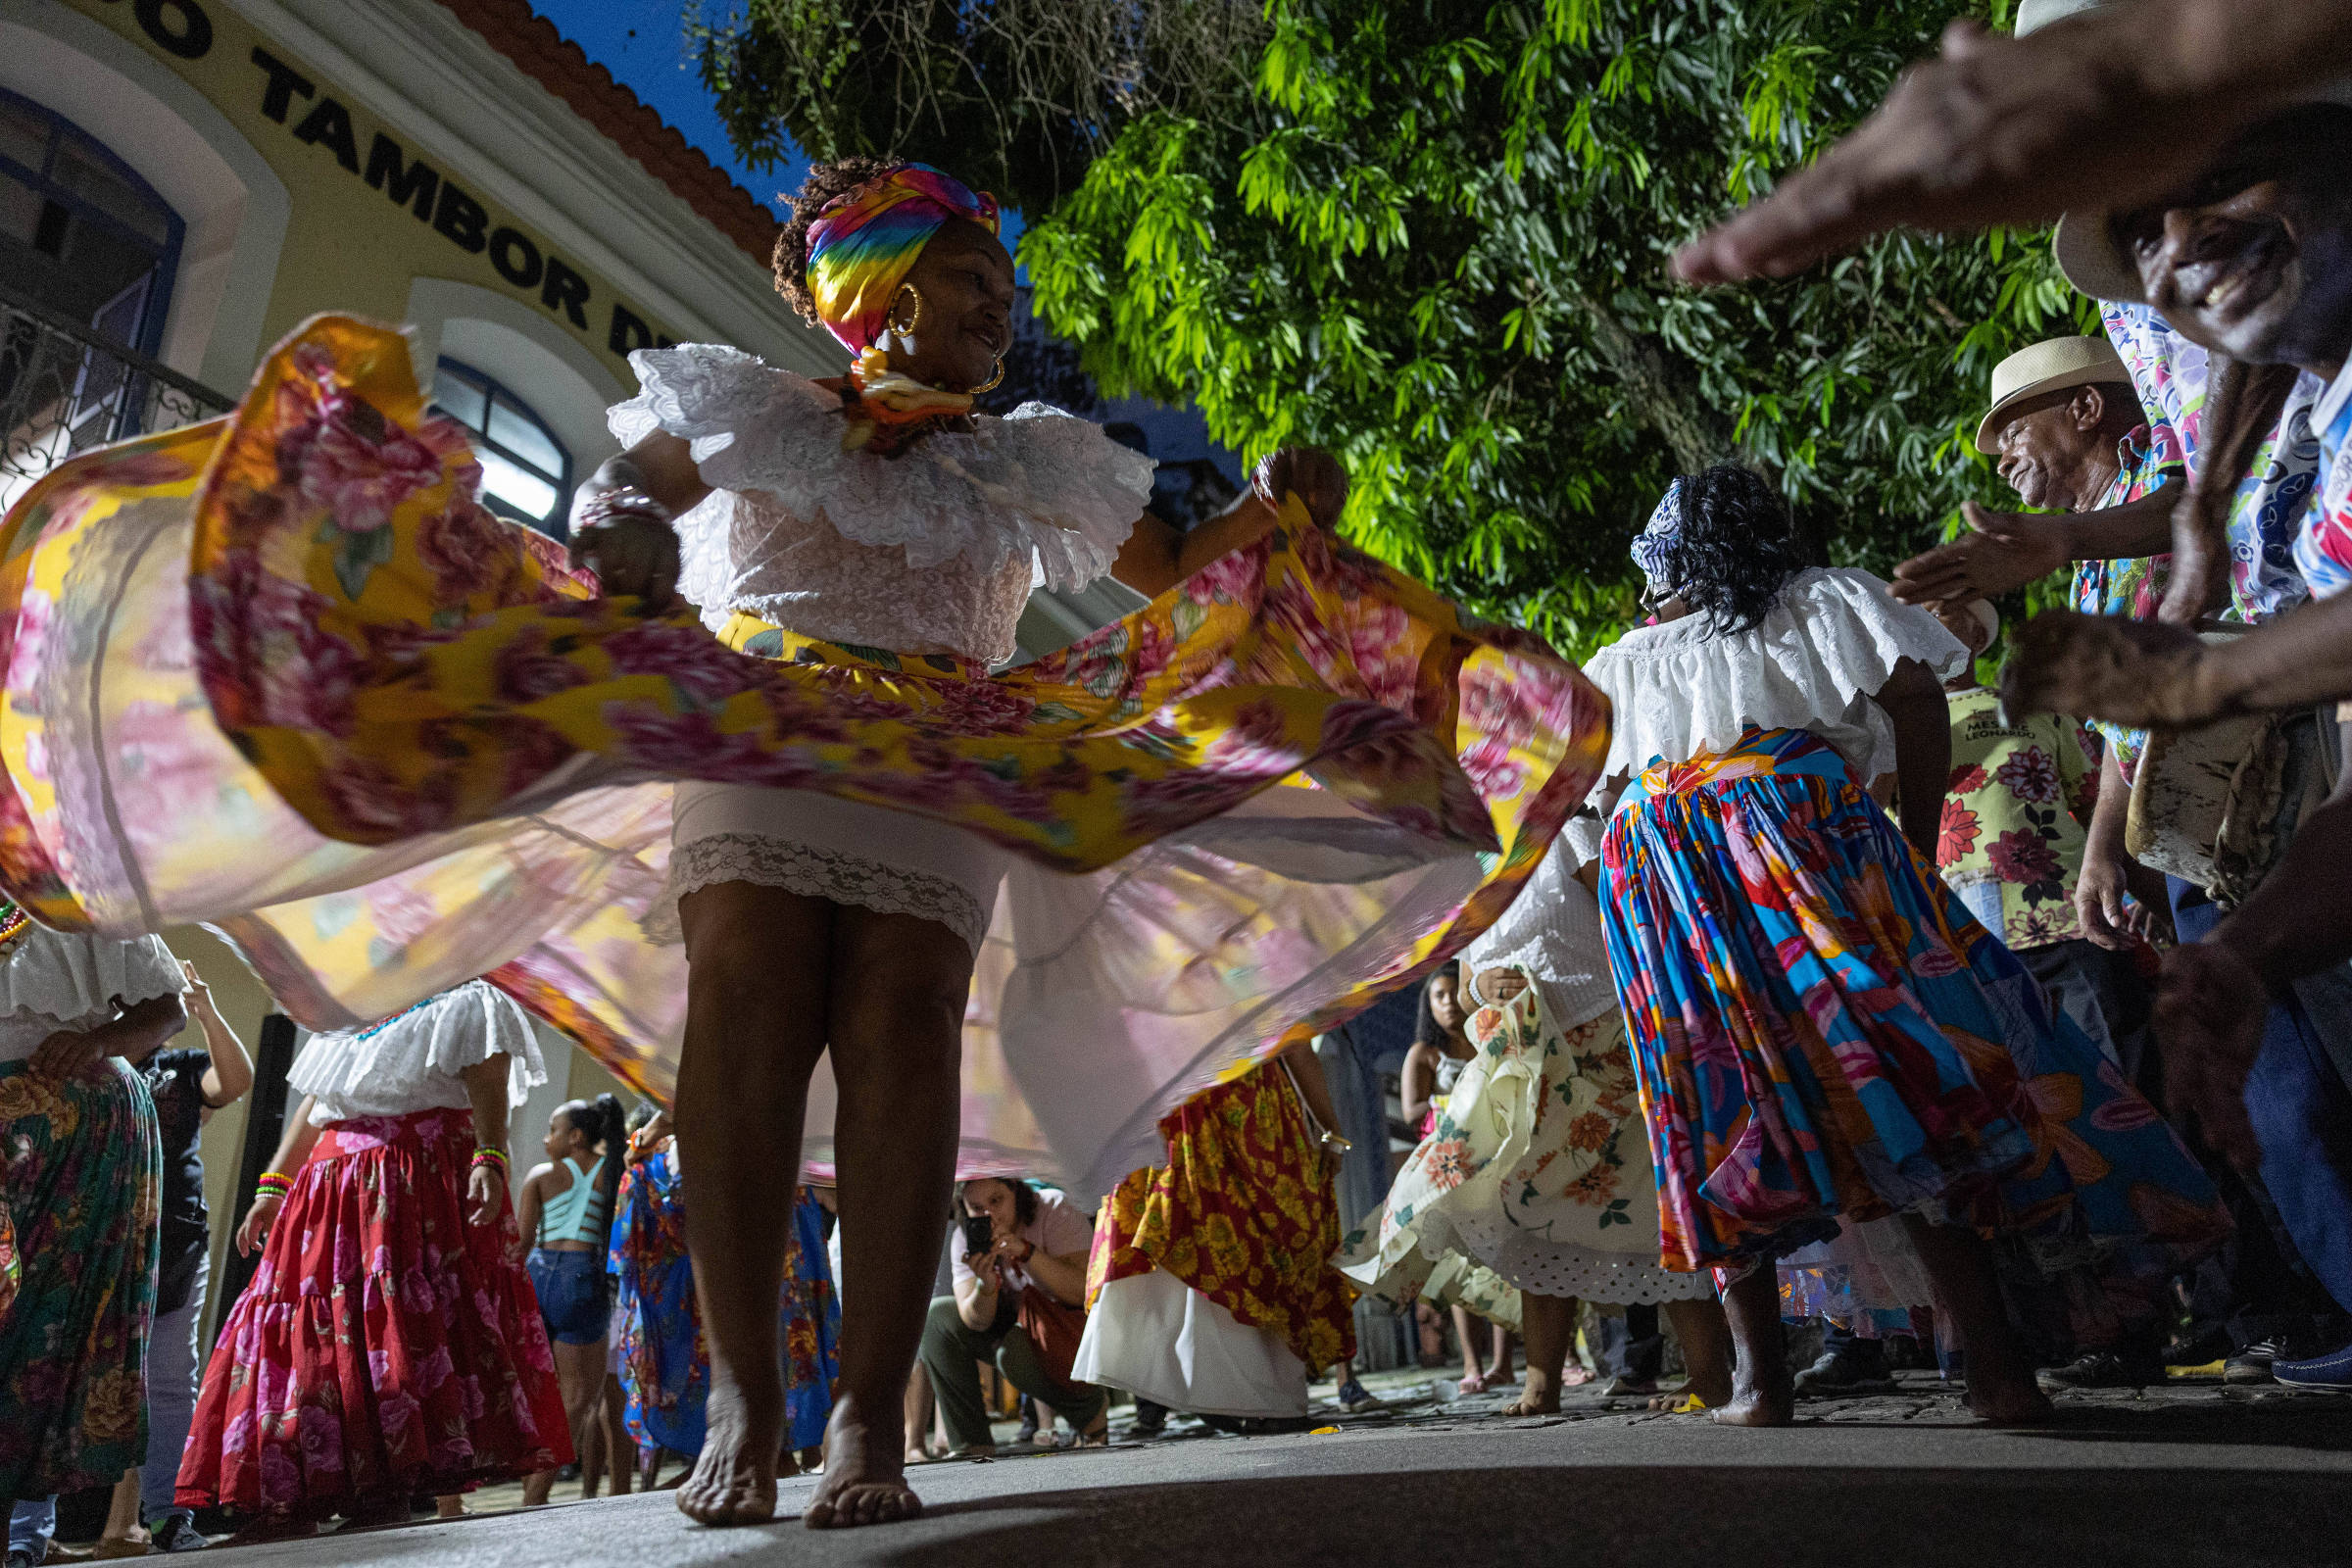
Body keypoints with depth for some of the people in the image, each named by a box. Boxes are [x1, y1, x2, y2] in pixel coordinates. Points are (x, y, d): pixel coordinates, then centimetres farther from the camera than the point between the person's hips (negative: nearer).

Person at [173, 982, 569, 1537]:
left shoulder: (467, 1002, 7)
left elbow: (488, 1086, -8)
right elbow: (313, 1106, 27)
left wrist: (489, 1160, -24)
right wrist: (271, 1189, 18)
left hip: (426, 1181, -6)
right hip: (335, 1191, 7)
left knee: (415, 1320, -15)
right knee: (318, 1329, -1)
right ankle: (292, 1496, 2)